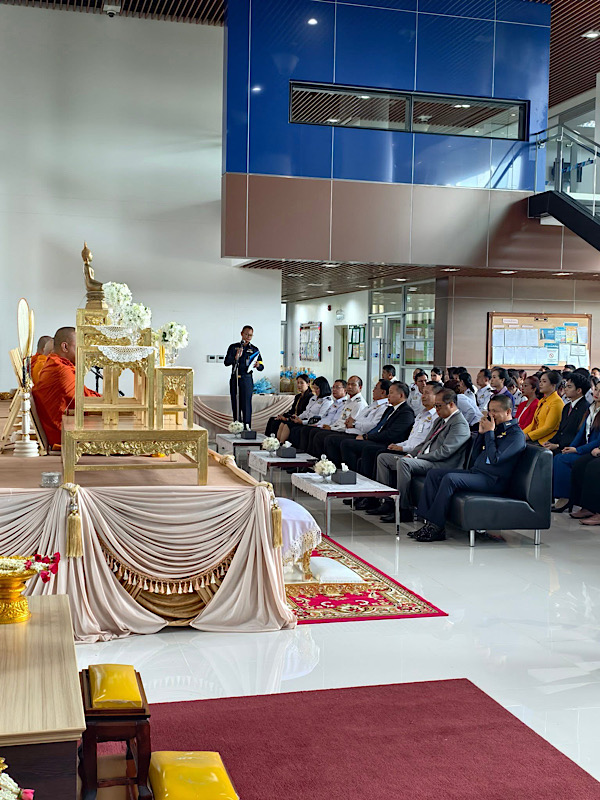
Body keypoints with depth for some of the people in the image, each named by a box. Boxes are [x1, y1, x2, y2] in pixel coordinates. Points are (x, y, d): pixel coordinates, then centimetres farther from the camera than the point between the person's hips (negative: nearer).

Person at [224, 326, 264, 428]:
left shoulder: (254, 349, 7)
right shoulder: (233, 347, 8)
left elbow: (261, 367, 5)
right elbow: (226, 363, 0)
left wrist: (258, 365, -19)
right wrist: (236, 357, -18)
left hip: (247, 380, -2)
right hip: (234, 379, 2)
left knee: (246, 404, -9)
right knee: (235, 405, 5)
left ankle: (246, 428, -11)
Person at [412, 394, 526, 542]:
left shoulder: (516, 434, -7)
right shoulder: (496, 429, 19)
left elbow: (495, 458, -21)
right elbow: (475, 458, 19)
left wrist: (489, 432, -10)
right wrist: (481, 433, 9)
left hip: (492, 480, -9)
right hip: (476, 471, 10)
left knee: (450, 478, -29)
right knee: (433, 474, 0)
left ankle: (436, 527, -24)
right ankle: (429, 521, -9)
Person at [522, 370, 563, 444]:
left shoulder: (557, 402, -8)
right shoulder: (542, 401, 20)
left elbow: (549, 428, -14)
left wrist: (527, 436, -15)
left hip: (546, 442, -8)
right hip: (537, 439, 8)